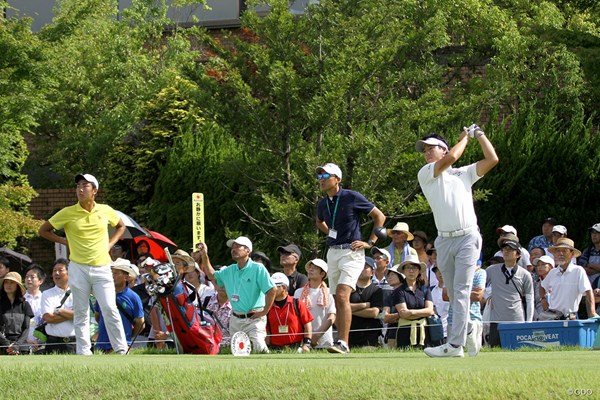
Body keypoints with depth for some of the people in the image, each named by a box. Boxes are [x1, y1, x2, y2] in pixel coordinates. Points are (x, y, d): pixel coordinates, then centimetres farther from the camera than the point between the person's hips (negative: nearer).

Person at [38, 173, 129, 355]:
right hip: (78, 268, 0)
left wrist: (110, 244, 9)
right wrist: (64, 241, 0)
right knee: (81, 313, 3)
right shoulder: (68, 213, -1)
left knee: (110, 309, -8)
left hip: (102, 268, 0)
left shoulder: (105, 211, 4)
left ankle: (122, 350, -3)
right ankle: (84, 352, 8)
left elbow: (121, 226, 23)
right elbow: (43, 230, 8)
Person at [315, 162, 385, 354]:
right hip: (332, 252, 7)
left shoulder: (352, 197, -9)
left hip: (351, 252, -7)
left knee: (342, 295, -21)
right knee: (338, 300, 8)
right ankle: (341, 343, 12)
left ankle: (343, 343, -26)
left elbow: (380, 216, -2)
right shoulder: (322, 204, 9)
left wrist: (370, 242, -6)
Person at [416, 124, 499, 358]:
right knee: (453, 294, 6)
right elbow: (451, 158, -5)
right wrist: (465, 138, 10)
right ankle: (468, 329, 24)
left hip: (468, 238, -2)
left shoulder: (464, 173, 16)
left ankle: (455, 343, -20)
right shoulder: (425, 174, 10)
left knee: (461, 291, -12)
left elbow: (492, 159, 10)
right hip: (444, 241, 2)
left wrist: (479, 134, 16)